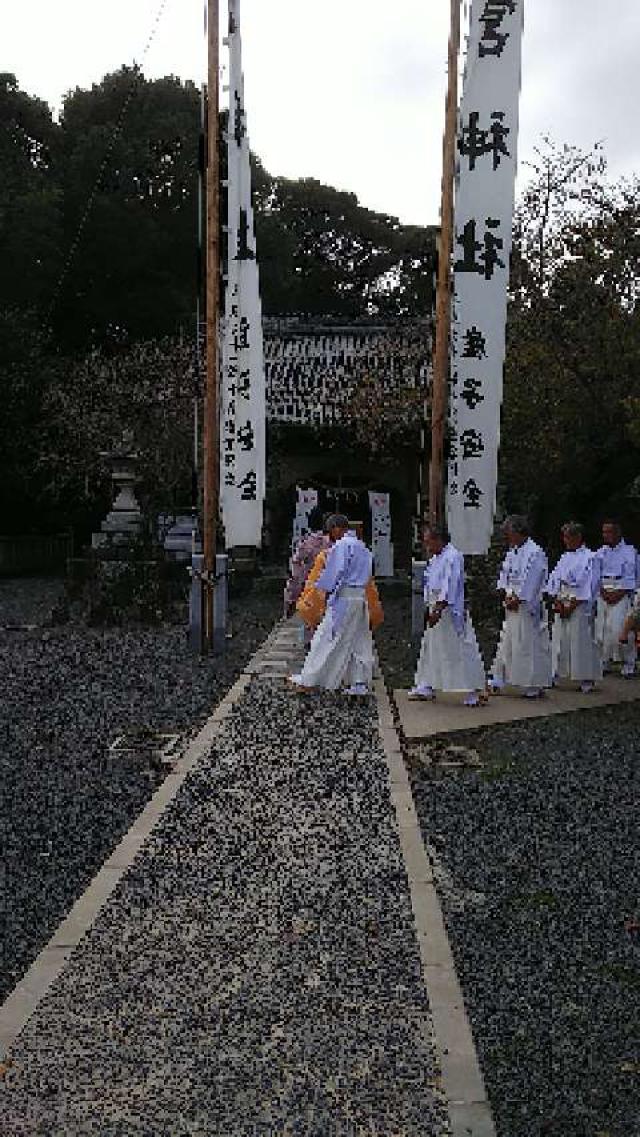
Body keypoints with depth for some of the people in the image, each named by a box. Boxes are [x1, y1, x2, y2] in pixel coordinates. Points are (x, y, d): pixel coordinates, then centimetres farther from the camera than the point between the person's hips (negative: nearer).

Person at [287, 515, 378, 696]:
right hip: (361, 598, 9)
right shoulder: (363, 547, 18)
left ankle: (307, 681, 1)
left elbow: (334, 572, -12)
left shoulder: (342, 545, -9)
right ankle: (360, 683, 11)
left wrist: (325, 589, 1)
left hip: (343, 597, -8)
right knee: (359, 641, 10)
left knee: (326, 639, -4)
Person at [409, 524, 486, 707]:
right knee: (429, 649, 16)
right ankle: (426, 688, 27)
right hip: (436, 610, 10)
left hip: (450, 612, -10)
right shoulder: (435, 558, 15)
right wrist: (427, 608, 16)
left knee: (462, 651, -6)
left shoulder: (453, 557, -15)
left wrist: (438, 610, -26)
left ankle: (475, 692, 0)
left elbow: (449, 586, -22)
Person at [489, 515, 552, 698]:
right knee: (507, 642, 13)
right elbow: (504, 573, 13)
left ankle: (533, 686, 5)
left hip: (527, 606, -8)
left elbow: (530, 582, -17)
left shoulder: (534, 553, -14)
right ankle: (498, 680, 21)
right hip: (512, 605, 8)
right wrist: (506, 594, -1)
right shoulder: (512, 551, 13)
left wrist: (516, 599, -13)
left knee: (528, 645, -3)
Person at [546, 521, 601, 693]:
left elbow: (587, 587, -11)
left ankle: (587, 679, 3)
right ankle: (557, 674, 13)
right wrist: (557, 602, -3)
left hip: (579, 606, -6)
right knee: (560, 639, 6)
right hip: (562, 605, 6)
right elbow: (553, 581, 11)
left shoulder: (589, 557, -5)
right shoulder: (565, 558, 15)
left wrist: (571, 606, -14)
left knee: (580, 640, -5)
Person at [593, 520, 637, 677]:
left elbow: (630, 577, -3)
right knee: (600, 628, -2)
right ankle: (603, 663, 8)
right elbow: (596, 575, 10)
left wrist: (618, 594, -12)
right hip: (603, 594, 4)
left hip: (622, 593, -4)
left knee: (621, 629, -12)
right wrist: (603, 592, -6)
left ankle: (628, 665, -4)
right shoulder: (600, 552, 15)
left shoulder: (629, 551, 4)